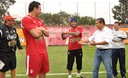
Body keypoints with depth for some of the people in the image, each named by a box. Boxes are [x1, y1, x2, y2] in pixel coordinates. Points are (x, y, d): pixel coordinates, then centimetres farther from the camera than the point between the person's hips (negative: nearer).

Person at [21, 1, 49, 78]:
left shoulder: (39, 20, 16)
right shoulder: (26, 19, -11)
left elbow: (47, 34, 12)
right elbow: (36, 34, -20)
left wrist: (41, 29, -7)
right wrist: (41, 30, 0)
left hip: (43, 51, 8)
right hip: (33, 53, -8)